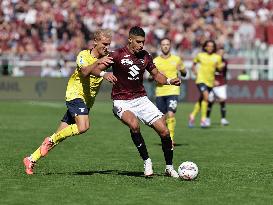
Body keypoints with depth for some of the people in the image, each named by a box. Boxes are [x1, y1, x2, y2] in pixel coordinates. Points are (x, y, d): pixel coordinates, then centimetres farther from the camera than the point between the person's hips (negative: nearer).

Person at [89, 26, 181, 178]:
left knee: (164, 131, -7)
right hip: (122, 102, -4)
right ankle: (147, 161, -18)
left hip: (141, 99, 4)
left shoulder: (145, 56, 5)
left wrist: (169, 81, -2)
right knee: (134, 124, -35)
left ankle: (170, 167, 13)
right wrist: (104, 73, -32)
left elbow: (156, 75, 18)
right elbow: (95, 69, -10)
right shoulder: (118, 55, -9)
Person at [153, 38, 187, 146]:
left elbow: (184, 74, 15)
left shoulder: (177, 59, 5)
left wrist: (182, 70, -8)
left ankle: (170, 139, -14)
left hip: (173, 91, -2)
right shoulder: (155, 61, 5)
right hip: (159, 92, 2)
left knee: (170, 114, -18)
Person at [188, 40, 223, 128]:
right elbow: (193, 65, 18)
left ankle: (192, 116, 31)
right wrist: (196, 73, 3)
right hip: (201, 80, -3)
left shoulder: (217, 57, 4)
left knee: (201, 100, 11)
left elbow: (220, 69, 6)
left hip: (210, 81, 3)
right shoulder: (200, 55, 3)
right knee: (206, 96, -24)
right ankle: (203, 119, -18)